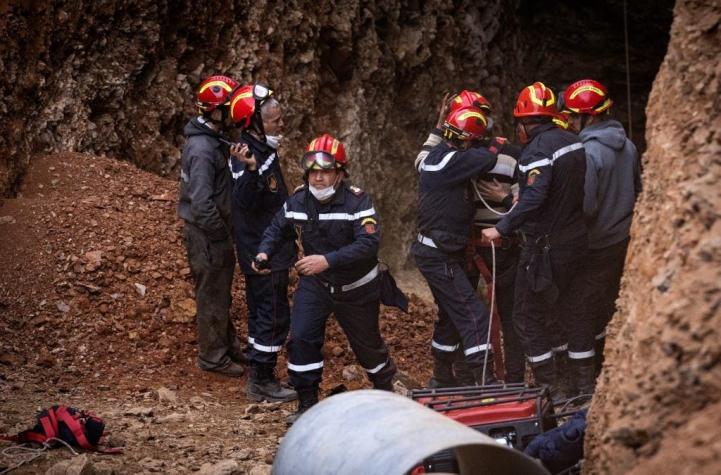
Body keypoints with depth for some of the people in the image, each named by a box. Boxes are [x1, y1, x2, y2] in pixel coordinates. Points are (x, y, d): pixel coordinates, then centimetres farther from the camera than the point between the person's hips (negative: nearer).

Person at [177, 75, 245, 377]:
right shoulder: (202, 149, -26)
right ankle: (213, 357, 19)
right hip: (206, 233, -10)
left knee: (221, 292, 22)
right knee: (212, 296, 5)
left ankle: (228, 345, 37)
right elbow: (201, 203, -29)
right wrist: (222, 236, -19)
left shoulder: (213, 139, 5)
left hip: (215, 230, 10)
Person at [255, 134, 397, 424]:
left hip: (355, 288, -3)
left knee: (367, 343, 15)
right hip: (314, 283, 3)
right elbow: (278, 229, 9)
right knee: (301, 339, -12)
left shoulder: (356, 201, -25)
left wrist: (328, 260, -45)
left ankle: (385, 389, 43)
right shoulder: (297, 201, -8)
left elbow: (368, 243, -36)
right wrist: (264, 252, -11)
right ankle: (307, 404, 1)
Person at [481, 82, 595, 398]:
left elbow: (534, 197, -32)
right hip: (575, 239, 8)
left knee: (529, 315, 3)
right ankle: (584, 385, 22)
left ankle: (549, 388, 4)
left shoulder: (538, 149, -19)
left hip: (546, 247, -8)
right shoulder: (574, 142, 7)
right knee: (572, 310, 17)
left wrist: (501, 229, -28)